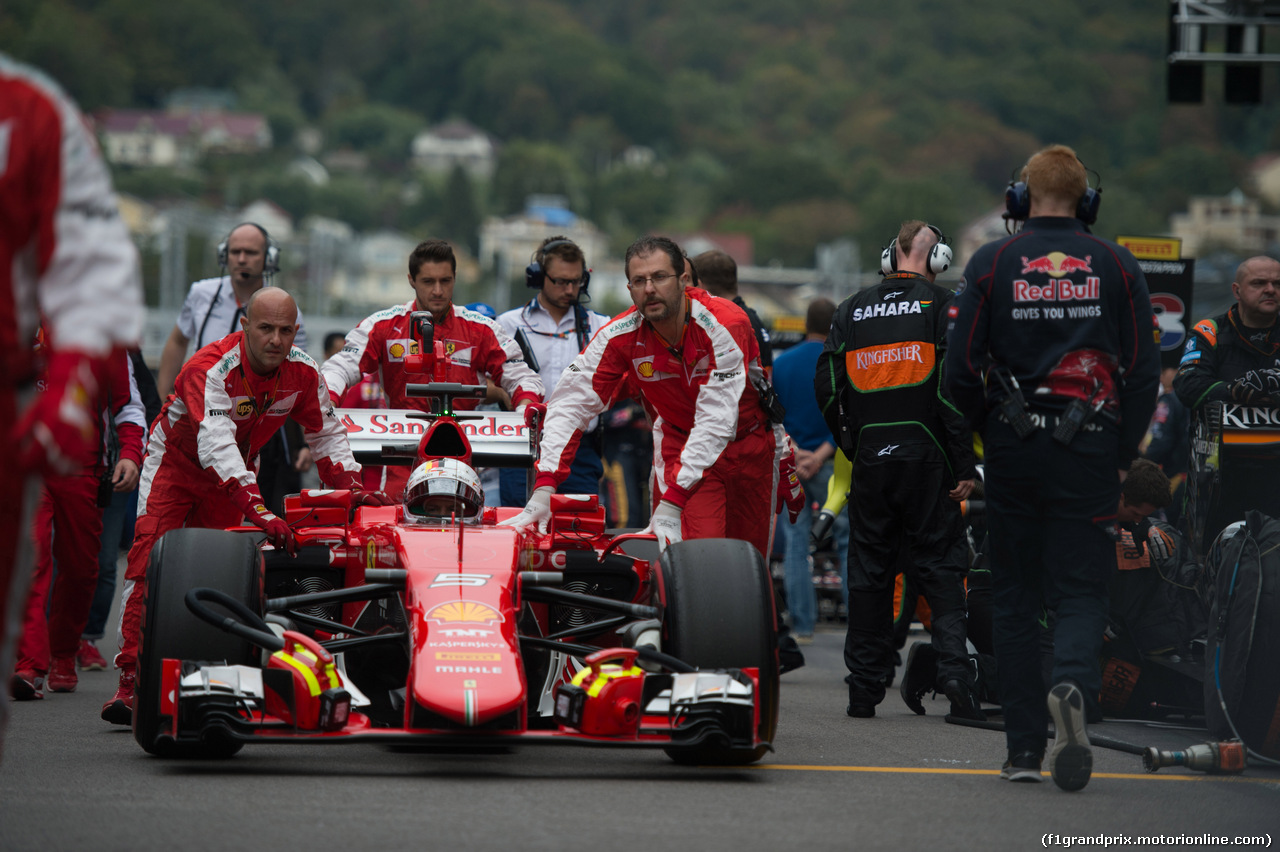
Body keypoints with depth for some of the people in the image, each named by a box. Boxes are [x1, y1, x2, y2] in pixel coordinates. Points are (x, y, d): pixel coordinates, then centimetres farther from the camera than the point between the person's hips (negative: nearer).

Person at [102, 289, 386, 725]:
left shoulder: (303, 373, -17)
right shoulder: (210, 369, -35)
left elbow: (327, 435, -1)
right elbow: (215, 446, -48)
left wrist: (351, 488, -18)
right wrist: (258, 510, -59)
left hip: (234, 474, 6)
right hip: (176, 459, -6)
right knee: (149, 560, -19)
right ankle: (130, 680, -25)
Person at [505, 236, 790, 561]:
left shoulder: (725, 324, -30)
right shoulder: (621, 336, -19)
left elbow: (716, 421, -36)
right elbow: (571, 403, -22)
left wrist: (670, 504, -43)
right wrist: (544, 487, -36)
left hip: (750, 442, -1)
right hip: (678, 442, 1)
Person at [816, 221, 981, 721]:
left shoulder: (853, 310, 8)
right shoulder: (942, 306, -4)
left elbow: (827, 385, 6)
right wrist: (965, 467, -9)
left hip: (869, 460, 3)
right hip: (926, 456, -3)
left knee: (869, 571, 9)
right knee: (941, 566, 1)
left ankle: (865, 687, 10)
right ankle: (954, 673, -11)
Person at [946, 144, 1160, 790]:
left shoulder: (991, 264, 0)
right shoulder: (1117, 266, 2)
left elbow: (961, 370, -5)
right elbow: (1145, 372, -2)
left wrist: (991, 432, 11)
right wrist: (1124, 456, 7)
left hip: (1013, 446, 0)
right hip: (1091, 447, 0)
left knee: (1014, 596, 10)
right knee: (1082, 590, 4)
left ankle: (1024, 748, 8)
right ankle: (1072, 683, -29)